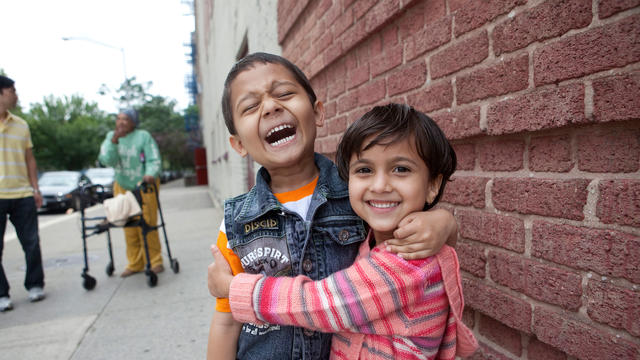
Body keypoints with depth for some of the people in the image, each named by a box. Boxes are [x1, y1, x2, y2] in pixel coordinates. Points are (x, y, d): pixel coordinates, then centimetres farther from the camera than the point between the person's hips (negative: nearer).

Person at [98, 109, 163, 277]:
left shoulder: (143, 136, -6)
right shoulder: (111, 137, 6)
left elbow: (154, 160, -12)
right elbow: (107, 160, -7)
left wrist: (150, 174, -31)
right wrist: (114, 140, -19)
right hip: (122, 187, 4)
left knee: (147, 225, -5)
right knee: (129, 228, 6)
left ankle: (155, 261, 6)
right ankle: (135, 264, 17)